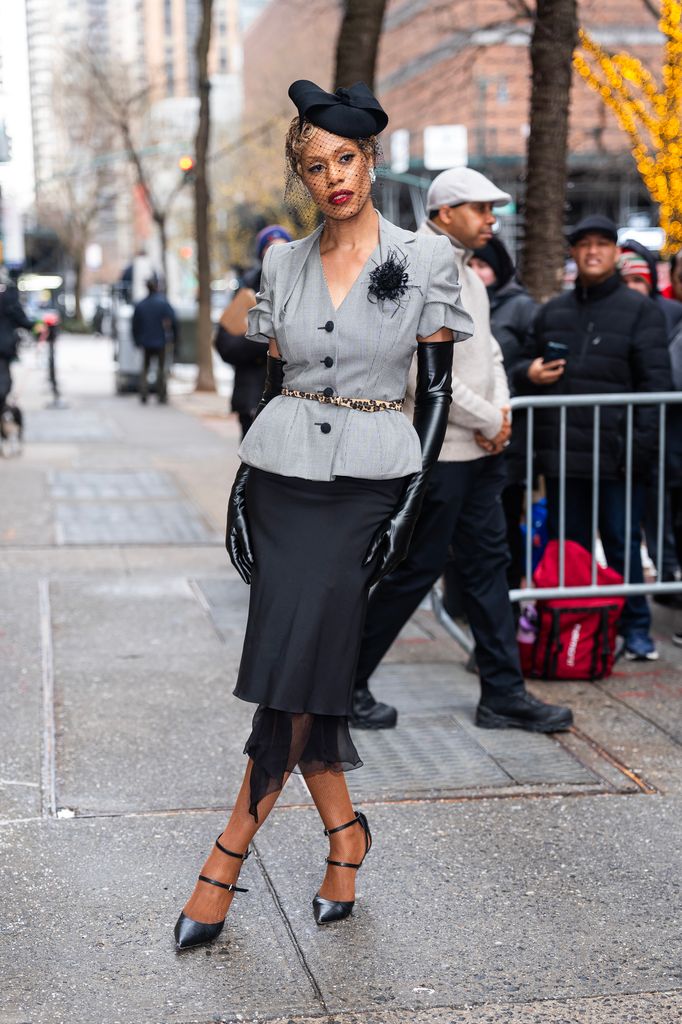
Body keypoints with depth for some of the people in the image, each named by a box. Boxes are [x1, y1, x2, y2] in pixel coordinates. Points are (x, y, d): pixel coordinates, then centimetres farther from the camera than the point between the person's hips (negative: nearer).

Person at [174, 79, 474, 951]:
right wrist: (241, 488, 4)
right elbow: (271, 382, 12)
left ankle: (229, 853, 4)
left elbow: (436, 391, -2)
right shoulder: (284, 265, 7)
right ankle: (344, 835, 21)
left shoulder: (423, 260, -2)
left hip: (369, 485, -3)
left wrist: (408, 510, -8)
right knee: (297, 674, 2)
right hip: (284, 479, 3)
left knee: (301, 674, -7)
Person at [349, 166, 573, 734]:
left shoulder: (468, 274, 16)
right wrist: (488, 420, -13)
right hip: (437, 450, -9)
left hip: (481, 451, 9)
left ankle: (503, 693, 17)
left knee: (488, 565, 10)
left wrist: (501, 411, -1)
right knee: (417, 569, -2)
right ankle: (346, 681, 12)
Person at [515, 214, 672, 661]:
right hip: (561, 453, 5)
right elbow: (528, 365, 27)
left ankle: (636, 628, 13)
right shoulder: (553, 311, 16)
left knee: (623, 544, 2)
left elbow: (655, 383, -5)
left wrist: (641, 446, -14)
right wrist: (529, 373, 1)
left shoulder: (640, 310, 1)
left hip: (615, 454, -4)